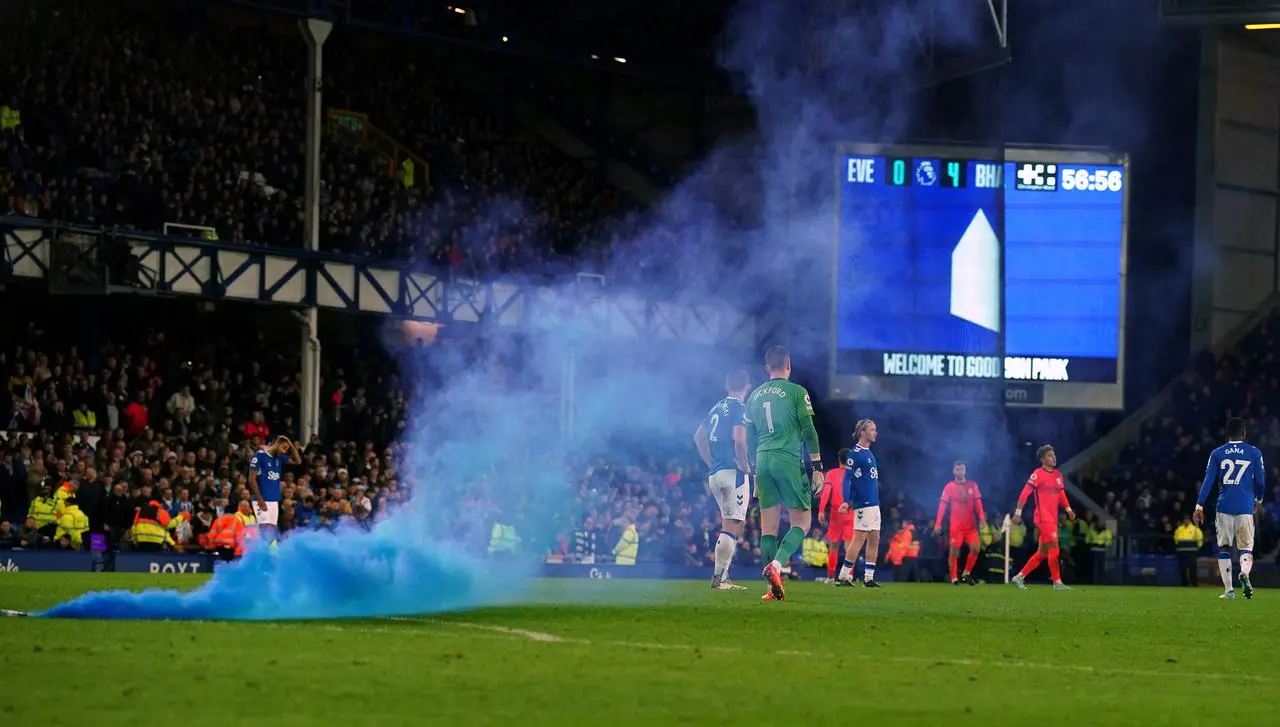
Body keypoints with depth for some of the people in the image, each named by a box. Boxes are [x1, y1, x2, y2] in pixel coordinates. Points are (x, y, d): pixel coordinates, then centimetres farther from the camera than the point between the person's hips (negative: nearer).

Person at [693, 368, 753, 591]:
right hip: (733, 472, -9)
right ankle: (719, 577, -13)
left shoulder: (717, 408, 16)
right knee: (732, 526, -8)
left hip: (715, 473, 9)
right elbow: (739, 440, -22)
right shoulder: (739, 408, -9)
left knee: (730, 524, 15)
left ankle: (721, 577, 12)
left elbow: (699, 437, 22)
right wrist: (745, 466, -10)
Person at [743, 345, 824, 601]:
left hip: (762, 461, 5)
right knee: (802, 522, 1)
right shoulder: (796, 392, -1)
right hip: (789, 460, -5)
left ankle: (774, 588, 1)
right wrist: (817, 467, -3)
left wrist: (755, 474, 24)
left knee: (768, 526, 6)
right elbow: (809, 432, -7)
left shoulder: (755, 396, 14)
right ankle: (775, 566, -23)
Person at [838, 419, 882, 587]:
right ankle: (844, 575, -7)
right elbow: (847, 478, -15)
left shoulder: (868, 453, 16)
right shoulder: (855, 453, -11)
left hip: (874, 503, 9)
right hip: (863, 504, -9)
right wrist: (846, 501, -22)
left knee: (874, 540, 7)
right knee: (859, 539, -10)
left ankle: (869, 578, 9)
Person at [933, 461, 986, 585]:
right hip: (956, 525, -2)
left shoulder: (973, 486, 6)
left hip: (971, 525, 2)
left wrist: (982, 518, -9)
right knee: (954, 551, -2)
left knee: (975, 549, -7)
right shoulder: (949, 487, -1)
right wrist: (938, 523, -9)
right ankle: (954, 578, 7)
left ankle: (967, 574, 10)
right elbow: (942, 505, -3)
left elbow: (978, 504, 4)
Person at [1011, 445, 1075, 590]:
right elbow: (1025, 493, -14)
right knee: (1054, 549, -11)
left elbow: (1061, 495, 24)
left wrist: (1068, 509, 13)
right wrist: (1018, 512, -20)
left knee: (1042, 552, 11)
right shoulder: (1038, 474, -10)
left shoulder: (1058, 475, 14)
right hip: (1043, 517, -9)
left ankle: (1020, 577, 19)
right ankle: (1057, 582, -7)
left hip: (1053, 518, 9)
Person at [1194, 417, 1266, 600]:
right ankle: (1245, 573, -30)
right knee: (1246, 547, 3)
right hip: (1245, 507, -1)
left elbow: (1208, 481, 0)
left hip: (1224, 507, 1)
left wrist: (1199, 506, 1)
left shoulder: (1217, 454, 4)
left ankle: (1228, 589, 5)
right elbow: (1260, 480, 8)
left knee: (1223, 548, 11)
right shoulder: (1254, 453, 2)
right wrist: (1258, 500, 27)